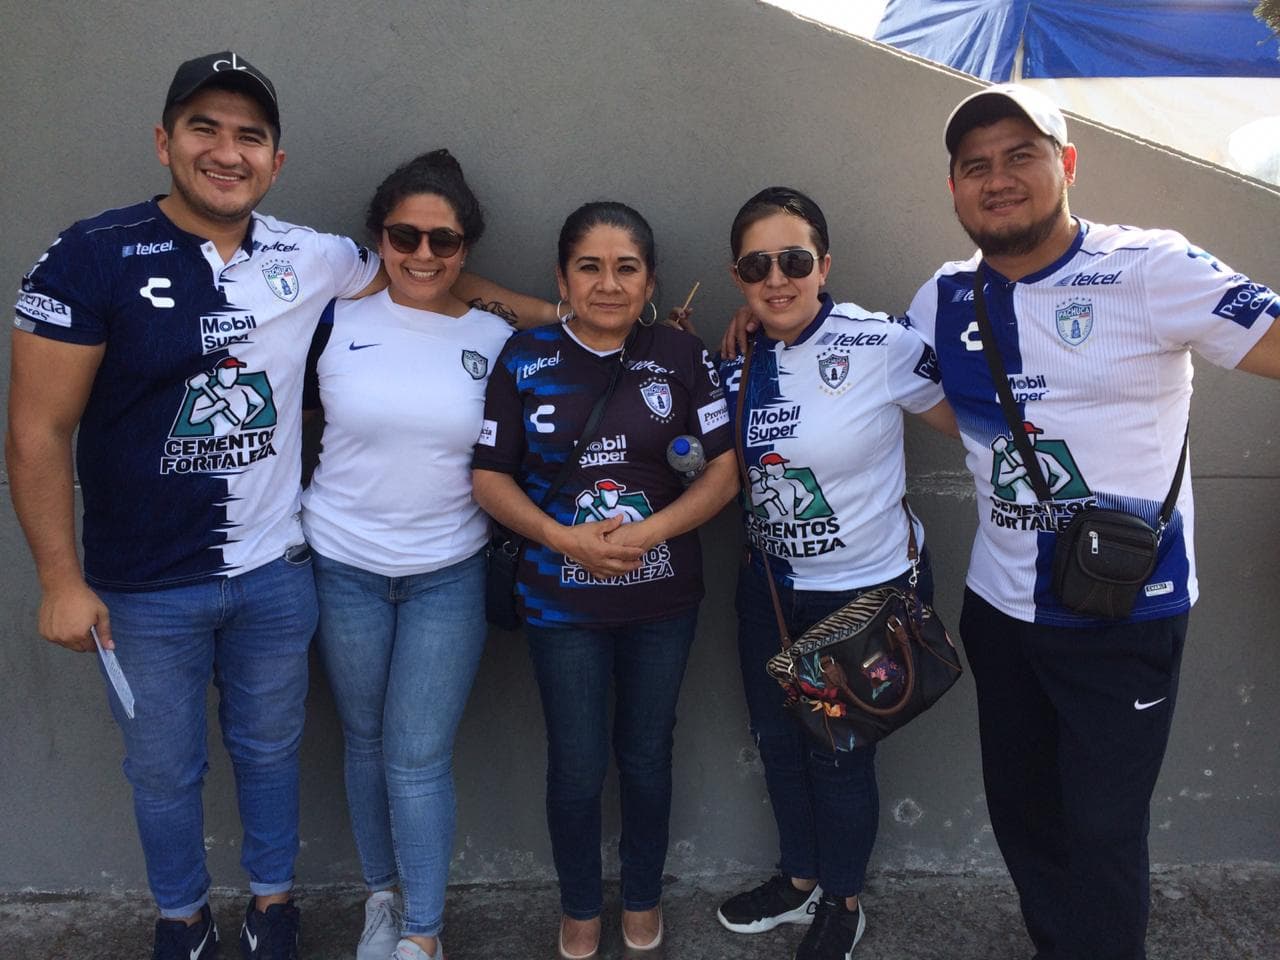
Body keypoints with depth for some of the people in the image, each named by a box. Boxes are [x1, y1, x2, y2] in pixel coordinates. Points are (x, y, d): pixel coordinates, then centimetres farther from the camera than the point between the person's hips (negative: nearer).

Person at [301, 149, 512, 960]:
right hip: (344, 567, 1)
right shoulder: (335, 324, -3)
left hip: (450, 574, -1)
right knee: (366, 742, 16)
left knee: (419, 759, 1)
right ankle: (383, 894, 38)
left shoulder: (496, 339, -2)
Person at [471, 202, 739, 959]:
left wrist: (646, 532, -19)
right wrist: (565, 539, -18)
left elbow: (724, 472, -5)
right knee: (577, 767, 9)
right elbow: (491, 477, -3)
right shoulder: (525, 358, -5)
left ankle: (644, 898, 41)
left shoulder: (684, 357, -4)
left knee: (646, 757, 16)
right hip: (562, 600, -1)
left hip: (664, 597, 1)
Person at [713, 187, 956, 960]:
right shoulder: (736, 365, -2)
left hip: (868, 589, -5)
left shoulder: (881, 346, -20)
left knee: (839, 752, 10)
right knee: (778, 740, 19)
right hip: (772, 586, 5)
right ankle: (800, 878, 45)